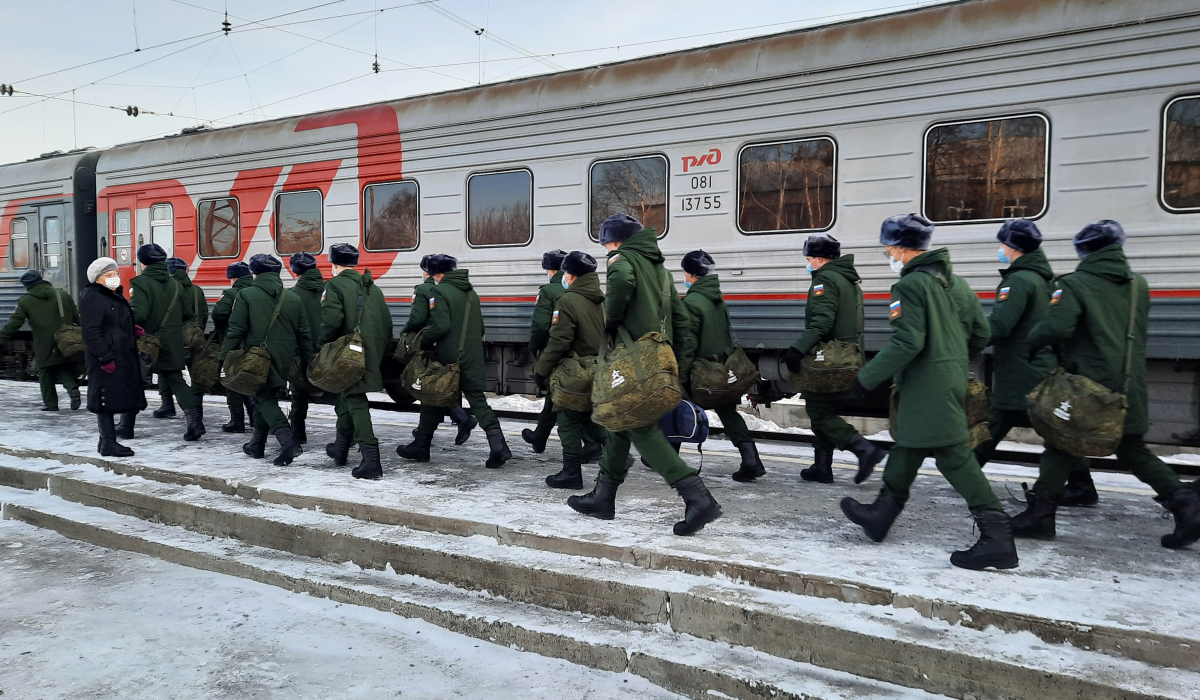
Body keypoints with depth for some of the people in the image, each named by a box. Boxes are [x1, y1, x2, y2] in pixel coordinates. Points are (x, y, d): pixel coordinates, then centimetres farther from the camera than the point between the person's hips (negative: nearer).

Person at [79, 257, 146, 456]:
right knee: (107, 399, -5)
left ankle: (107, 439, 23)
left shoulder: (117, 296, 19)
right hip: (106, 361, -10)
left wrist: (133, 330, 11)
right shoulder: (91, 298, -11)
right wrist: (104, 358, -23)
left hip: (123, 358, 10)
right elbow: (91, 332, -19)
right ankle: (108, 443, 0)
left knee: (117, 398, 13)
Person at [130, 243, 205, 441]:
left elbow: (138, 314, -22)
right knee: (176, 380, 8)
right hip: (172, 345, 4)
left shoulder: (141, 283, -11)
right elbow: (187, 314, 11)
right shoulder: (175, 285, 6)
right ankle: (194, 419, -10)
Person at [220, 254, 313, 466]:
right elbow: (304, 335, 8)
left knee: (264, 399, 0)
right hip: (283, 360, 5)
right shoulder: (294, 299, 6)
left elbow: (236, 330, -9)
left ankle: (287, 439, -21)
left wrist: (224, 358, -2)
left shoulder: (246, 295, -6)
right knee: (265, 397, 19)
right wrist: (307, 362, 14)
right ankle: (257, 444, 27)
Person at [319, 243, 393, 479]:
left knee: (355, 401, -6)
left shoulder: (335, 285, -5)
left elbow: (331, 321, -19)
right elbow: (387, 323, 14)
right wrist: (380, 350, 19)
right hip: (372, 354, 7)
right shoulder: (373, 287, 16)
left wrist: (322, 348, -6)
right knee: (347, 396, 22)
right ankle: (341, 448, 35)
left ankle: (371, 459, -14)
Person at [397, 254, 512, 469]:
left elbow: (440, 326, -19)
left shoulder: (439, 291, -9)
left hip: (447, 358, -5)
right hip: (473, 359, 5)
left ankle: (420, 447, 22)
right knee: (478, 401, 4)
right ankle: (498, 445, -11)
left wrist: (423, 342, -5)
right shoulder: (471, 292, 14)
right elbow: (480, 327, 18)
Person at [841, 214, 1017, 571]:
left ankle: (997, 536, -5)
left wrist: (866, 378, -16)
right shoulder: (955, 281, 12)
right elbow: (981, 333, 15)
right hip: (954, 378, 10)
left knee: (953, 456, -6)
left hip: (927, 385, -10)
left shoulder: (910, 285, -15)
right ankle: (881, 514, 31)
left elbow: (907, 343, -23)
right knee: (907, 444, 18)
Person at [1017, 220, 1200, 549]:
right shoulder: (1138, 284, 12)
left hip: (1087, 383, -6)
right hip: (1130, 385, 6)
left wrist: (1033, 342, -3)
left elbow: (1056, 327, -21)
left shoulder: (1076, 284, -10)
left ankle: (1040, 515, 6)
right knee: (1133, 450, 18)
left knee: (1062, 447, 3)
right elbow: (1139, 333, 20)